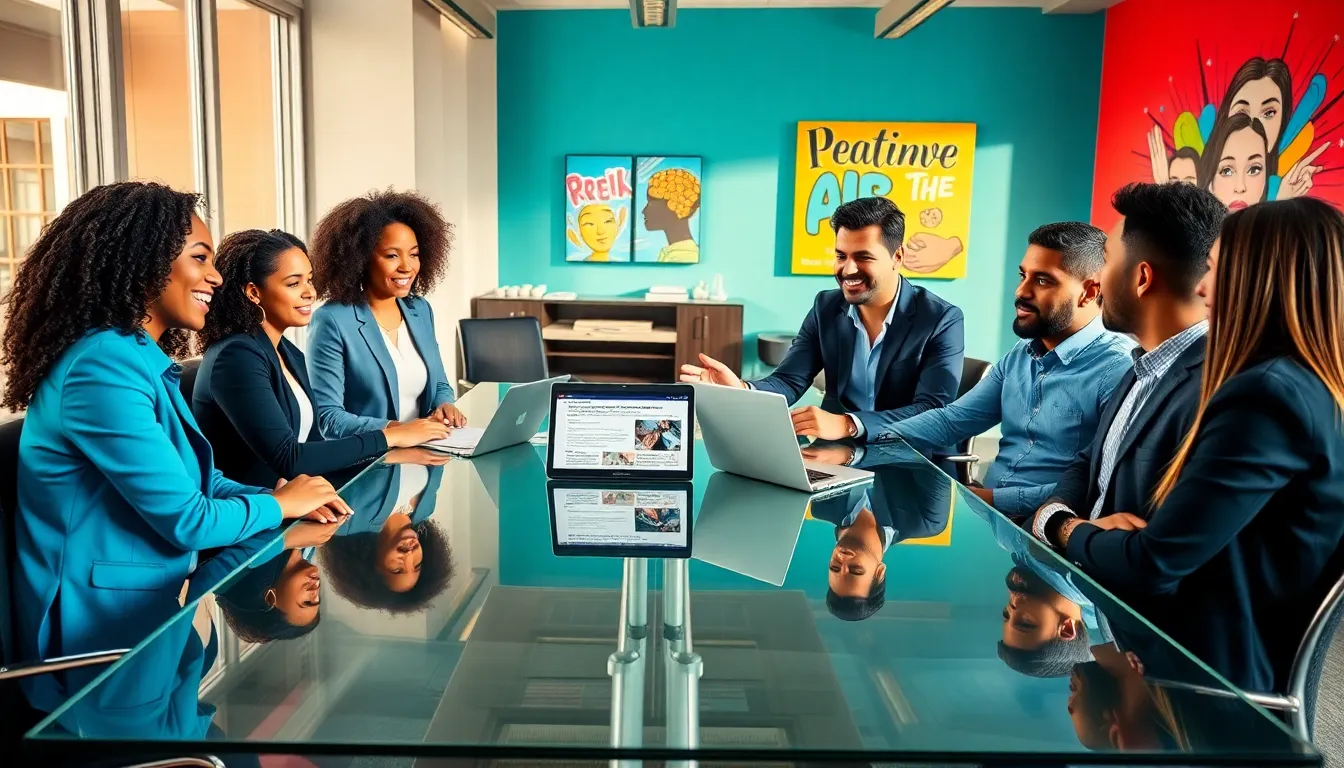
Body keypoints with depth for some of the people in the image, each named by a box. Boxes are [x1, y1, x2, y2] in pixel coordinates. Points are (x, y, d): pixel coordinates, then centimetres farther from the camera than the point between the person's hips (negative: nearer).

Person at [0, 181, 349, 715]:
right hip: (106, 638, -9)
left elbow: (197, 481, 13)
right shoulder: (104, 366, -23)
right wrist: (280, 505, -7)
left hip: (147, 608, 9)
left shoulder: (143, 361, 8)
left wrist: (284, 499, -4)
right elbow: (187, 520, -24)